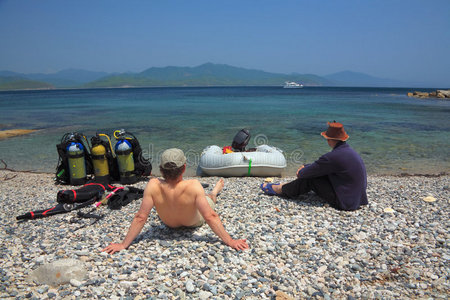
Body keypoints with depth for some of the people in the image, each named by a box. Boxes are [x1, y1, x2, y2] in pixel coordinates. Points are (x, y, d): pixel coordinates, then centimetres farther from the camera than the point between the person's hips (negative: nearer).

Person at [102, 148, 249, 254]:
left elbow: (140, 217, -31)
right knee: (209, 199, 30)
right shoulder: (193, 186, -42)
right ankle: (215, 191, 64)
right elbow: (210, 217, -38)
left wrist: (123, 245, -20)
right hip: (194, 222, -1)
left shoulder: (153, 186, -37)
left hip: (169, 224, 1)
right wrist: (230, 241, -29)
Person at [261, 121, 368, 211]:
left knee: (310, 178, -4)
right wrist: (305, 167, 17)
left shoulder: (334, 156, -24)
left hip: (345, 203, -9)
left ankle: (280, 189, 13)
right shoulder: (349, 150, 7)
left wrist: (301, 172, 7)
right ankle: (286, 186, 26)